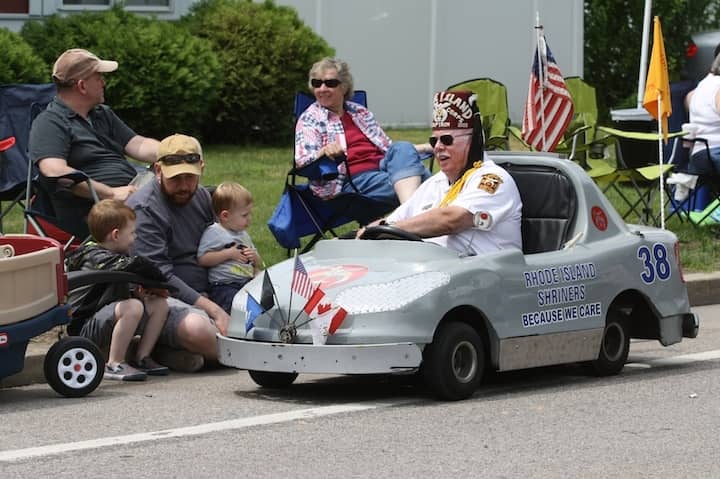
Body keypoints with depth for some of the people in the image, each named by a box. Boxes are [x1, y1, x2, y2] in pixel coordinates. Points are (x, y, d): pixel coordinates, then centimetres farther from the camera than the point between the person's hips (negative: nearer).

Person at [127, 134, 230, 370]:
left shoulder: (202, 197, 17)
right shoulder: (144, 209, -10)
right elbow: (159, 276, -16)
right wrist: (213, 310, -20)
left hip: (205, 295, 9)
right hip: (163, 299, -9)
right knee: (195, 327, -40)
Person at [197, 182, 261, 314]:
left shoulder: (243, 234, 25)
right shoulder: (214, 233, 1)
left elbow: (258, 264, 33)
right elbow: (202, 259, -10)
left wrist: (254, 257, 8)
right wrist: (228, 254, -11)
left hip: (248, 282, 7)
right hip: (224, 286, -7)